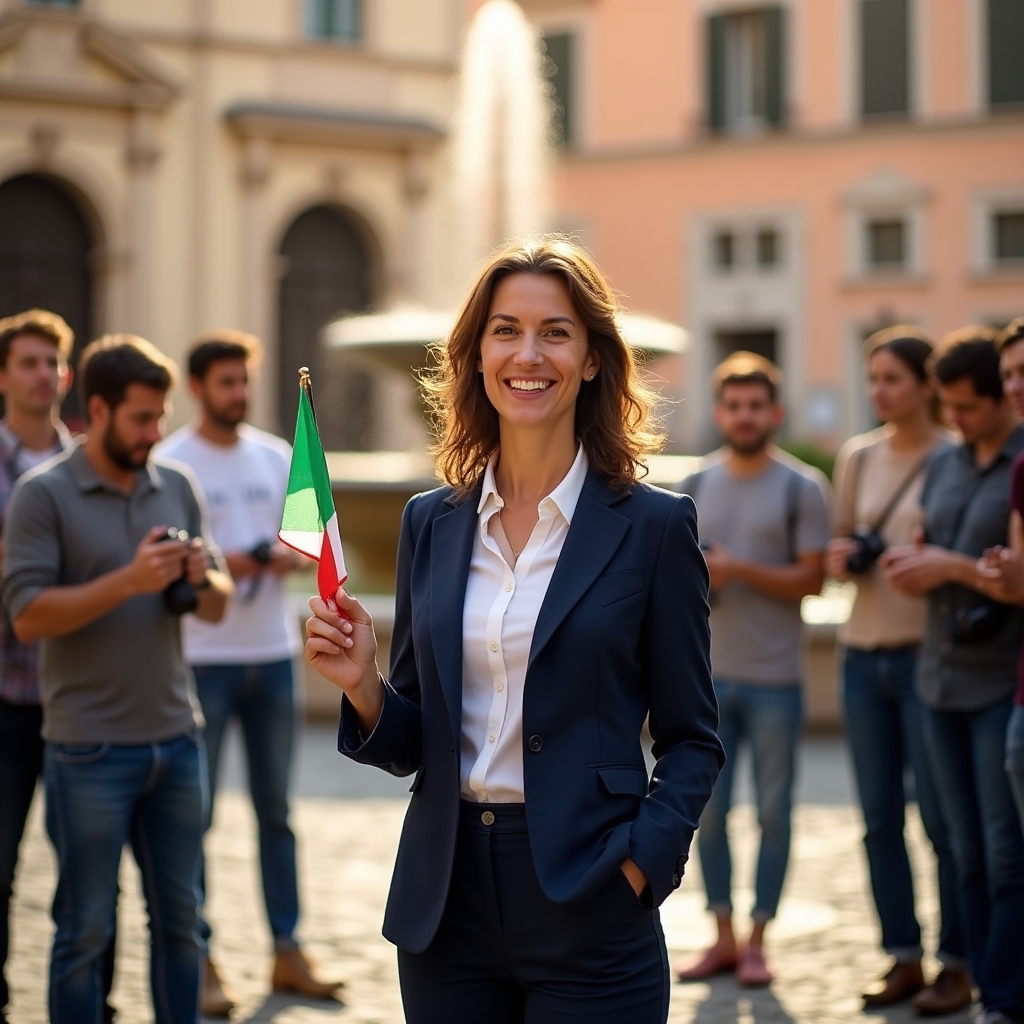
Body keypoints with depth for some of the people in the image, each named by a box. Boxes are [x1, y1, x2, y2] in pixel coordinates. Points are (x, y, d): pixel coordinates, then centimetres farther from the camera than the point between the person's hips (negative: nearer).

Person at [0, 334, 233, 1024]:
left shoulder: (177, 488, 10)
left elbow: (216, 607, 13)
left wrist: (204, 580, -10)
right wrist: (129, 581, -21)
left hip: (176, 740, 5)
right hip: (91, 752, -5)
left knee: (178, 919, 11)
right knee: (86, 929, 4)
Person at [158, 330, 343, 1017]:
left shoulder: (278, 457, 11)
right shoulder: (170, 463, -4)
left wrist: (287, 555, -10)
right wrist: (220, 564, -23)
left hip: (273, 653, 5)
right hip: (201, 658, -5)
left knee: (277, 810, 10)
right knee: (194, 813, -1)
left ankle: (288, 951, 16)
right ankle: (198, 959, 6)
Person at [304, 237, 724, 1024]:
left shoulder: (652, 525, -4)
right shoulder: (431, 524, 7)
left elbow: (690, 739, 0)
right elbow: (412, 744, 10)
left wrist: (639, 863, -14)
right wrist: (363, 683, -9)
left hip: (588, 912, -3)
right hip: (447, 901, 4)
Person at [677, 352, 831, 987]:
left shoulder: (802, 488, -2)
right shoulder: (695, 488, 10)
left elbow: (812, 579, -7)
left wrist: (738, 569, -16)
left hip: (775, 679, -4)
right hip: (708, 676, 4)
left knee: (773, 812, 3)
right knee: (709, 811, 6)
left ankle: (758, 942, 13)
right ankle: (724, 939, 16)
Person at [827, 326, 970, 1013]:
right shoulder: (857, 457, 10)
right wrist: (844, 559, -1)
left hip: (929, 654, -5)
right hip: (864, 653, 5)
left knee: (942, 818, -2)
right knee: (880, 819, 7)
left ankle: (957, 966, 7)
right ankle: (903, 959, 16)